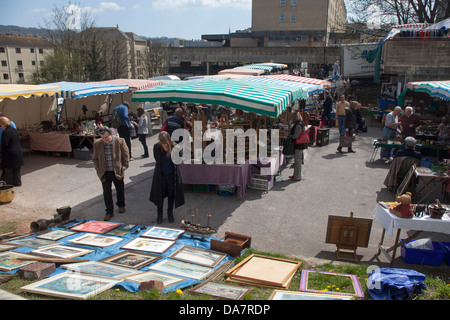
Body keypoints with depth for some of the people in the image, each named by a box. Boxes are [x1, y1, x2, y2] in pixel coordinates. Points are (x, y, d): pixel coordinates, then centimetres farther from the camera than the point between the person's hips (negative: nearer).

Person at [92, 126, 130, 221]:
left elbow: (126, 155, -2)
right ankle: (109, 212, 14)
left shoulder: (120, 141, -13)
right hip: (105, 173, 1)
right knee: (107, 192, 3)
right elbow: (95, 158, 5)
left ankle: (121, 205, 41)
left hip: (117, 171, 0)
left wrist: (124, 167, -5)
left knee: (120, 189, 17)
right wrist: (99, 169, -1)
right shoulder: (97, 144, -7)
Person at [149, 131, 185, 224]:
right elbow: (157, 160, -9)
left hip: (172, 174, 0)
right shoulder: (156, 147, -11)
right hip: (160, 175, 0)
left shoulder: (174, 147, -14)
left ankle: (170, 214, 32)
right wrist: (165, 150, -14)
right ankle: (159, 215, 27)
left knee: (171, 195, 12)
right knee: (160, 195, 9)